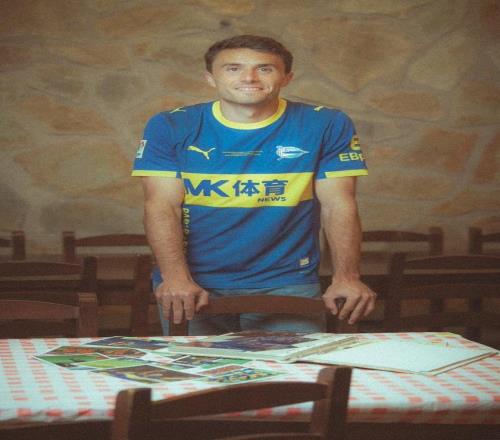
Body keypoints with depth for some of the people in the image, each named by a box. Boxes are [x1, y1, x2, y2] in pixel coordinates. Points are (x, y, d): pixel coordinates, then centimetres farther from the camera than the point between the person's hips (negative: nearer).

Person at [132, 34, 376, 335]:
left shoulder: (327, 126, 0)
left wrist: (347, 277, -16)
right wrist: (176, 277, -21)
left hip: (287, 285, 0)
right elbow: (162, 208, -6)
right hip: (195, 286, 0)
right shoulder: (170, 128, 0)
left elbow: (339, 207, -3)